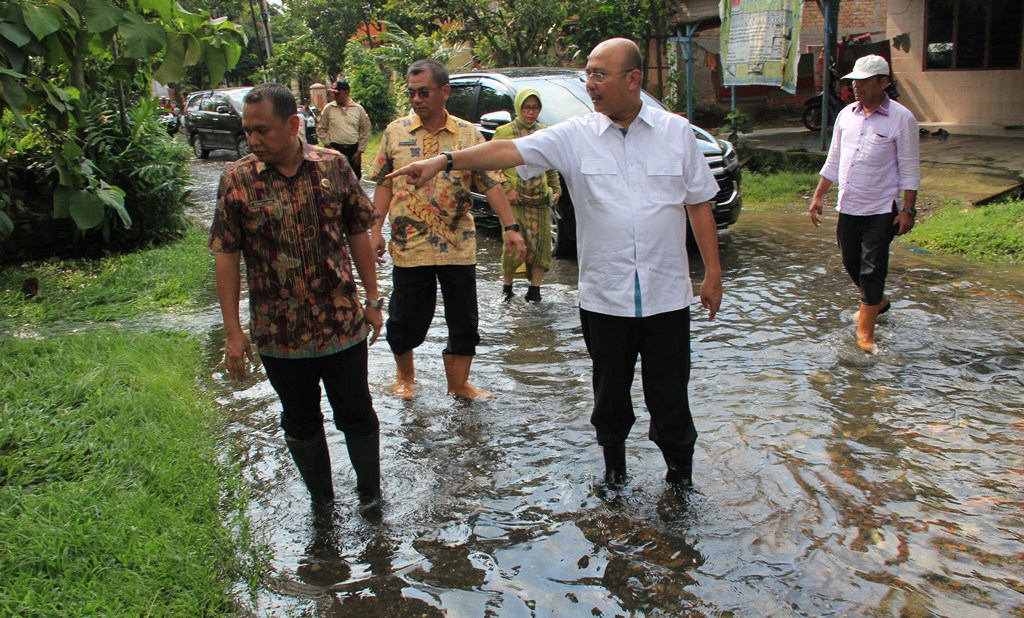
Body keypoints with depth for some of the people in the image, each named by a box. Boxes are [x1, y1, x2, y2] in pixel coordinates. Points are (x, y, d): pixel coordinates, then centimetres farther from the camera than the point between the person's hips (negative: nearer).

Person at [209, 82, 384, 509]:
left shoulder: (333, 166, -3)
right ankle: (322, 502, 34)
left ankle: (370, 493, 33)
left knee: (356, 413, 11)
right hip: (278, 332, 0)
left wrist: (372, 300, 5)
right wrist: (232, 330, -5)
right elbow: (226, 255, -3)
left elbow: (358, 234, 4)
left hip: (343, 323, 0)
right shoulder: (237, 179, -6)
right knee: (301, 421, 15)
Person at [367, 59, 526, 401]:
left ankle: (459, 382, 27)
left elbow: (491, 183, -1)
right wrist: (376, 229, -1)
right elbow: (384, 184, 6)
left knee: (464, 320, 8)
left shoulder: (468, 135, 1)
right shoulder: (395, 132, 3)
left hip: (459, 246, 0)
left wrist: (510, 227, -9)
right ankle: (405, 375, 35)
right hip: (408, 246, 0)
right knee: (405, 320, 9)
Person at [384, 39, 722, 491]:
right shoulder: (575, 136, -2)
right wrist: (445, 161, -27)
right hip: (604, 296, 1)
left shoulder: (677, 132, 0)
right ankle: (613, 461, 39)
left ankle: (680, 471, 31)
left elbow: (699, 204, 5)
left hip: (667, 294, 0)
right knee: (610, 389, 15)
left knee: (669, 393, 8)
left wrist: (712, 272, 4)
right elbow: (511, 150, -14)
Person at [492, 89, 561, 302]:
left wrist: (556, 189, 10)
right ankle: (507, 286, 9)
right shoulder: (504, 132, 2)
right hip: (514, 199, -4)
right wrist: (506, 188, -9)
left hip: (540, 199, 4)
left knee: (540, 242, -1)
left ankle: (535, 288, 8)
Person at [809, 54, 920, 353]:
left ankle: (865, 331, 5)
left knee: (872, 269, -5)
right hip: (848, 206, 6)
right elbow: (833, 161, 15)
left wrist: (908, 209, -11)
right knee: (851, 263, 15)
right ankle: (877, 302, 42)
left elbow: (910, 170, -7)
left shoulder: (901, 118, -8)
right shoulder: (846, 115, 7)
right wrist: (818, 196, 11)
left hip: (881, 210, -6)